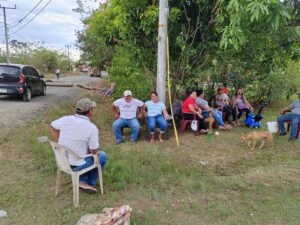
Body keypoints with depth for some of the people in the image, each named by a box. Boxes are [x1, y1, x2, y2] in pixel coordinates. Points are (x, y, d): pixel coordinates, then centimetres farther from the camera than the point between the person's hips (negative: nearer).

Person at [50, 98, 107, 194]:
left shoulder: (66, 119, -8)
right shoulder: (92, 127, -22)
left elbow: (52, 126, 12)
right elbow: (94, 152, -17)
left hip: (62, 161, 6)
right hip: (76, 165, -5)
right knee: (102, 156, 19)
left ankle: (84, 181, 28)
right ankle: (90, 183, 24)